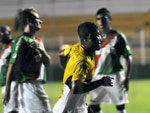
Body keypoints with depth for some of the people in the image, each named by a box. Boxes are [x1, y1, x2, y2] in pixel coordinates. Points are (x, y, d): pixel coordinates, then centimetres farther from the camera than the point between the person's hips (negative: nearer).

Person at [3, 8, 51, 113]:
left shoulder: (38, 42, 18)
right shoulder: (22, 41, -10)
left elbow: (48, 64, 14)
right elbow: (12, 66, -13)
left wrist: (42, 50, -7)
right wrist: (7, 90, -15)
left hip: (37, 84, 9)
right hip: (28, 84, -9)